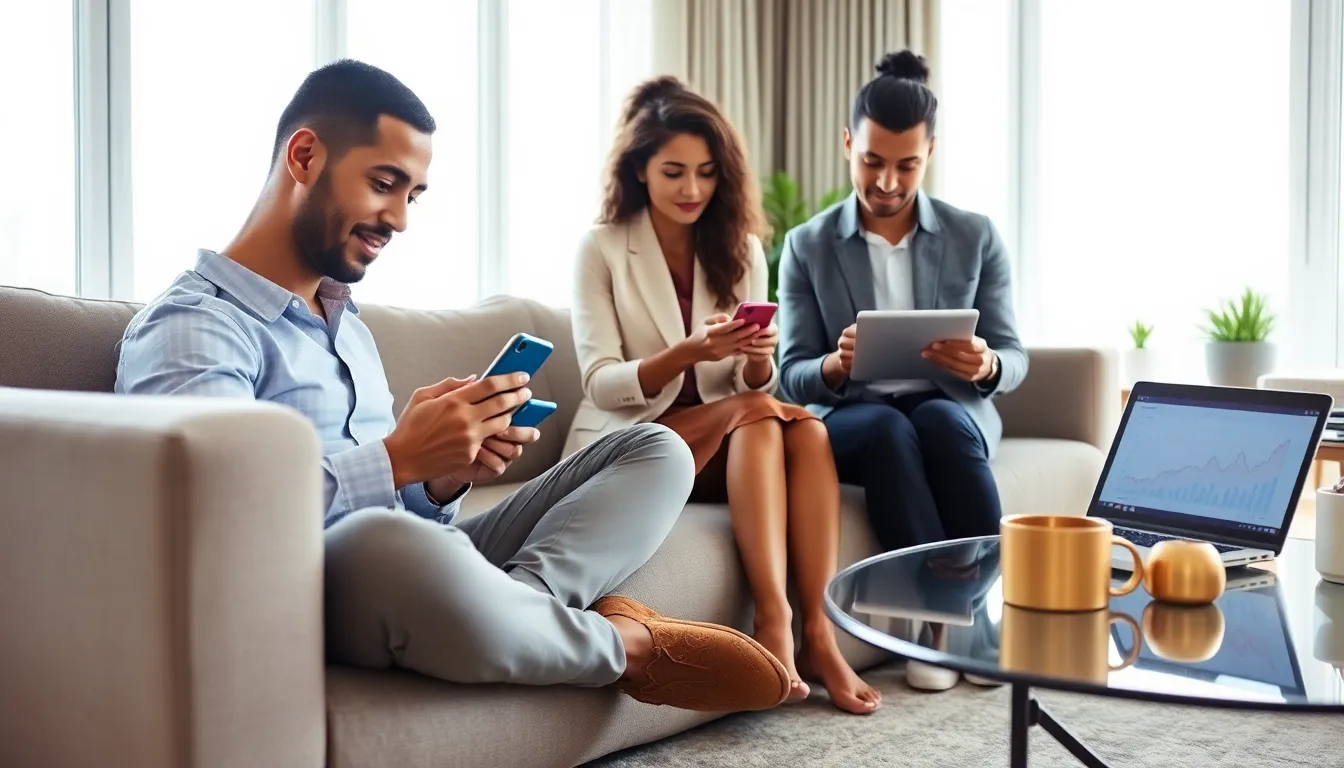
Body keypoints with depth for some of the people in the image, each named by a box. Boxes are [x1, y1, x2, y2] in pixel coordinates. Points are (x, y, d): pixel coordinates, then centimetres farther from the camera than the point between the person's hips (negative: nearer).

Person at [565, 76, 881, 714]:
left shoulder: (741, 250, 10)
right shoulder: (601, 249, -3)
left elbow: (756, 387, 5)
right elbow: (601, 384, -11)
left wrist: (758, 360, -20)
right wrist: (689, 352, -28)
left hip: (723, 439, 4)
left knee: (808, 429, -27)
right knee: (754, 418, -31)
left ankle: (819, 633, -31)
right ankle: (773, 621, -36)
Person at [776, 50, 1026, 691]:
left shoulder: (976, 237, 3)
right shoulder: (807, 246, 1)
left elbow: (1013, 361, 3)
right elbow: (793, 377, -2)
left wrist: (984, 367, -23)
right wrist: (835, 365, -26)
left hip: (952, 411, 1)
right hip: (848, 420, 0)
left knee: (938, 419, -35)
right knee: (890, 429, -35)